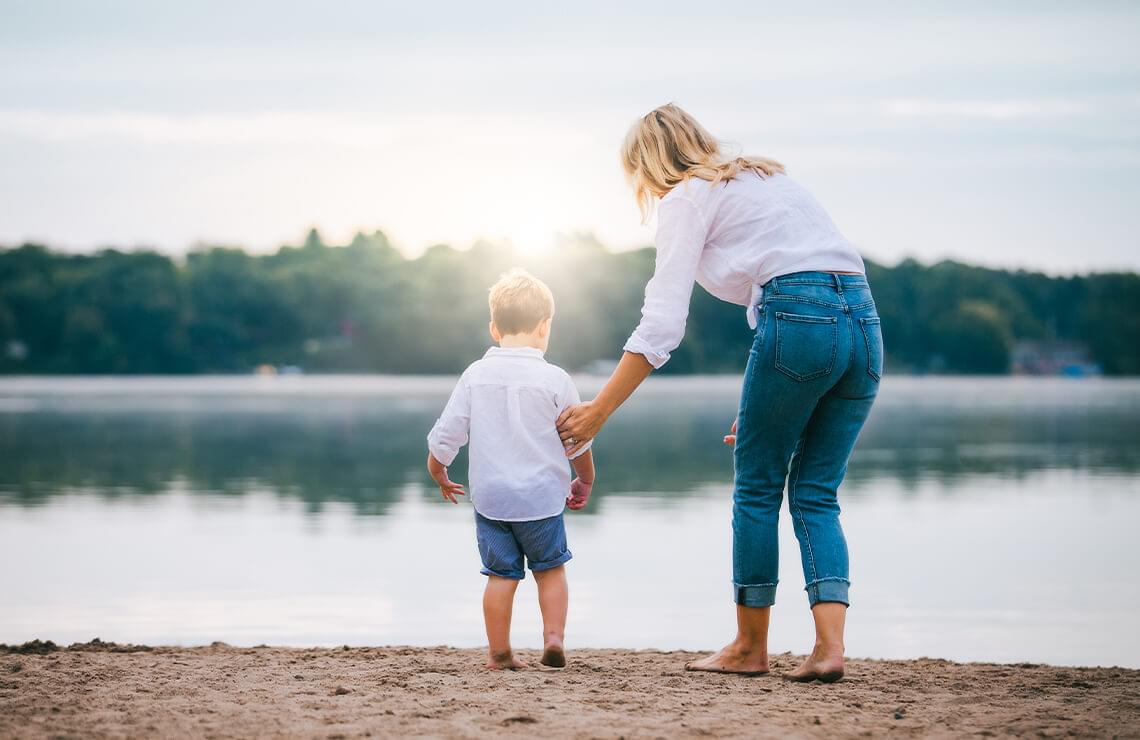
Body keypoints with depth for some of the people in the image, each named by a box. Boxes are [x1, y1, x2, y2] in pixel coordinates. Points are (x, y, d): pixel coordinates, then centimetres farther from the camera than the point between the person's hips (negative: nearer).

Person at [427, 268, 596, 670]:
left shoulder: (475, 376, 0)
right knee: (550, 569, 14)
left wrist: (439, 474, 22)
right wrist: (585, 481, 21)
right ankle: (553, 637, 2)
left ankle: (499, 652, 9)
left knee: (501, 573, 8)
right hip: (542, 497, -2)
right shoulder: (555, 380, -7)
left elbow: (446, 434, 4)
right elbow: (578, 440, 3)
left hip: (489, 497, 2)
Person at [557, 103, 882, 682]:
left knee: (757, 488, 9)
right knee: (815, 496, 12)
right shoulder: (763, 178, 30)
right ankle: (829, 646, -2)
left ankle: (750, 647, 19)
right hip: (863, 320, 7)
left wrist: (597, 411, 2)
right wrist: (763, 406, 29)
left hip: (800, 320, -7)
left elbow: (661, 327, -2)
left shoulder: (686, 198, 6)